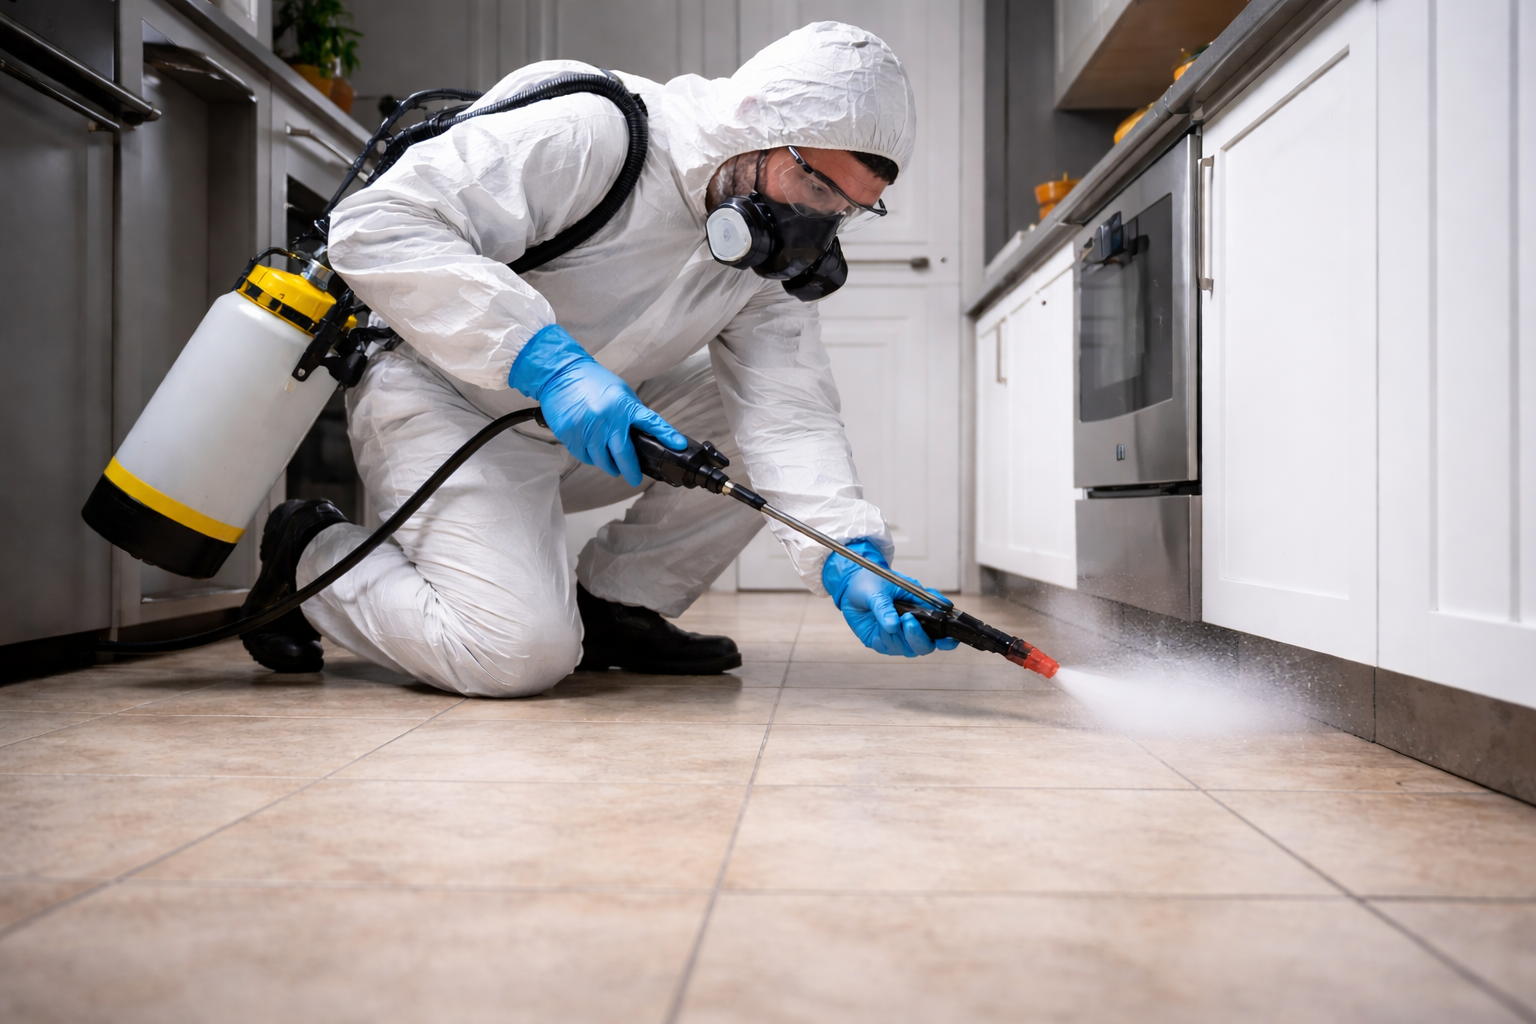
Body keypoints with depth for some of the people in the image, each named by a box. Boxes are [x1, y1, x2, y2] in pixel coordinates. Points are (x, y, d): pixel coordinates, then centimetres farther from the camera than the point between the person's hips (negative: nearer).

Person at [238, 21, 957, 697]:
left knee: (760, 417, -5)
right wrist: (546, 359, -41)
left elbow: (789, 419, -13)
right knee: (522, 654, -23)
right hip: (440, 402, -7)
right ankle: (311, 556, 3)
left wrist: (850, 560, -31)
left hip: (588, 433, 8)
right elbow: (373, 225, -31)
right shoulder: (586, 131, -26)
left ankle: (615, 607, 6)